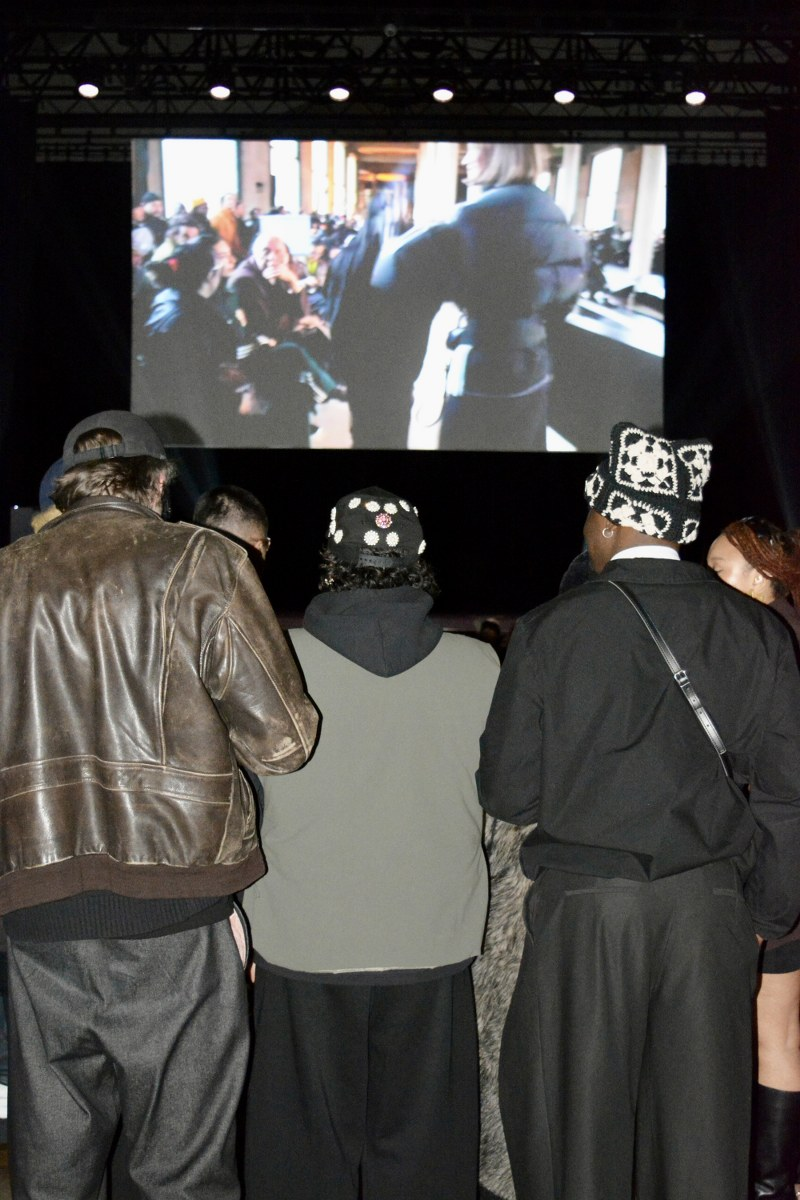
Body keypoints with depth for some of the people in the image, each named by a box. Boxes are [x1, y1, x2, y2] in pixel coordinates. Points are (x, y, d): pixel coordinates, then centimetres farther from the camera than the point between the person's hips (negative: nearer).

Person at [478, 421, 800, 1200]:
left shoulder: (551, 631, -8)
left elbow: (507, 792, -5)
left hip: (583, 905, -2)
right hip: (711, 905, 3)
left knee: (575, 1128, 12)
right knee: (700, 1131, 14)